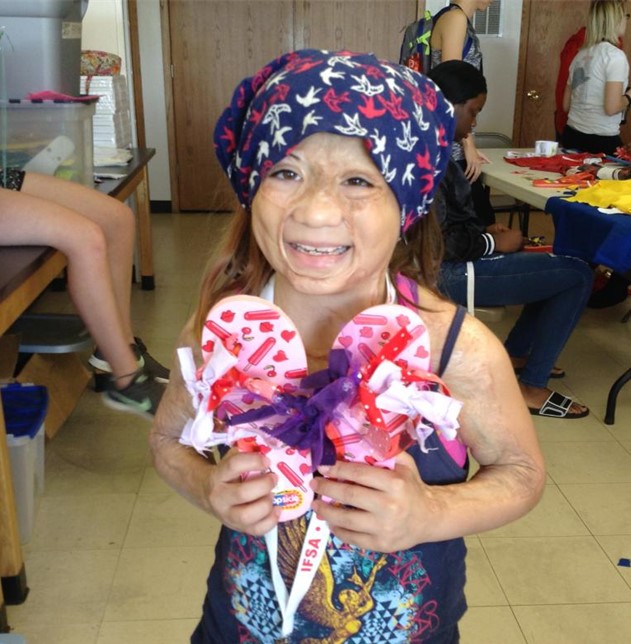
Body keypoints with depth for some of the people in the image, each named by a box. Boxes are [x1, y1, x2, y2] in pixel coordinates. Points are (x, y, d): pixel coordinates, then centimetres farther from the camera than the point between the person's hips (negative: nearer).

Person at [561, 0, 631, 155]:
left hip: (571, 136, 7)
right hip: (602, 140, -7)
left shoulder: (580, 55, 11)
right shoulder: (615, 55, -11)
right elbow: (611, 108, -18)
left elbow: (566, 105, 16)